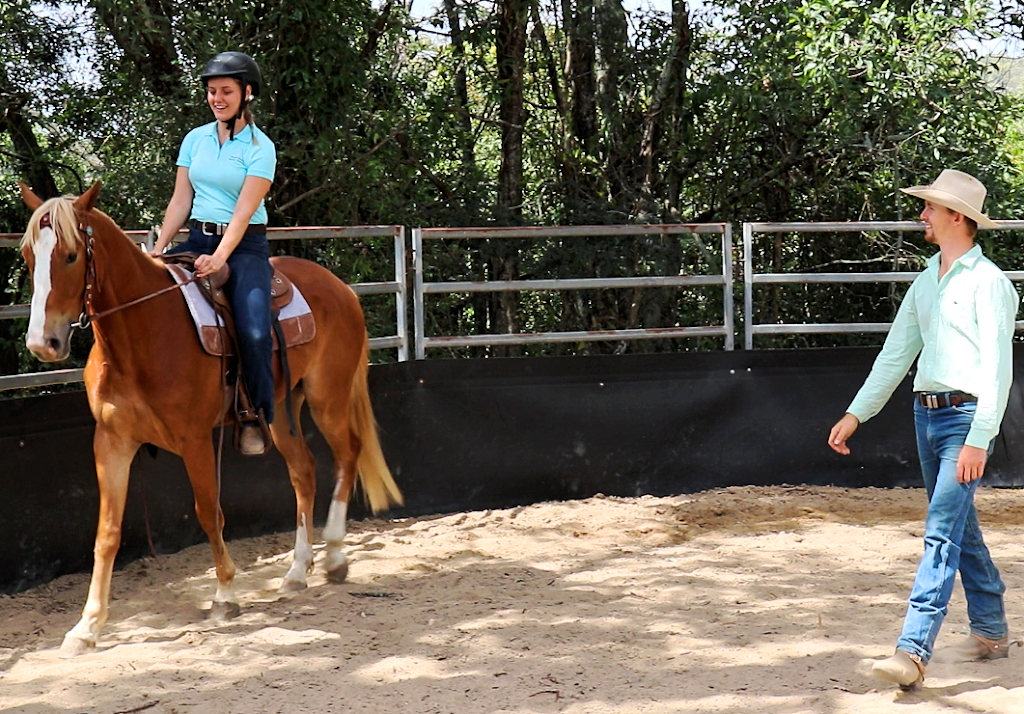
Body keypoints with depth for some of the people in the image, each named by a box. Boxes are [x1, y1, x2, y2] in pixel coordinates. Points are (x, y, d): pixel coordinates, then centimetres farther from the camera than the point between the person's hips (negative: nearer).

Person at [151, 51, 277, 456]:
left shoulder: (260, 147, -5)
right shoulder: (195, 139, 10)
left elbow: (243, 213, -14)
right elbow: (181, 201, 8)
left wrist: (219, 258, -27)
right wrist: (158, 250, -4)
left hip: (243, 246, -5)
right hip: (197, 239, 5)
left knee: (254, 331, -26)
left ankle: (258, 417, -5)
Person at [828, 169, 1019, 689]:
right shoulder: (927, 281, 14)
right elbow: (896, 353, 18)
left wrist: (979, 439, -22)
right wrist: (856, 414, 13)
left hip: (966, 416, -8)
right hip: (926, 413, 8)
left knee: (942, 530, -14)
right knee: (959, 528, 15)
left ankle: (913, 650, -19)